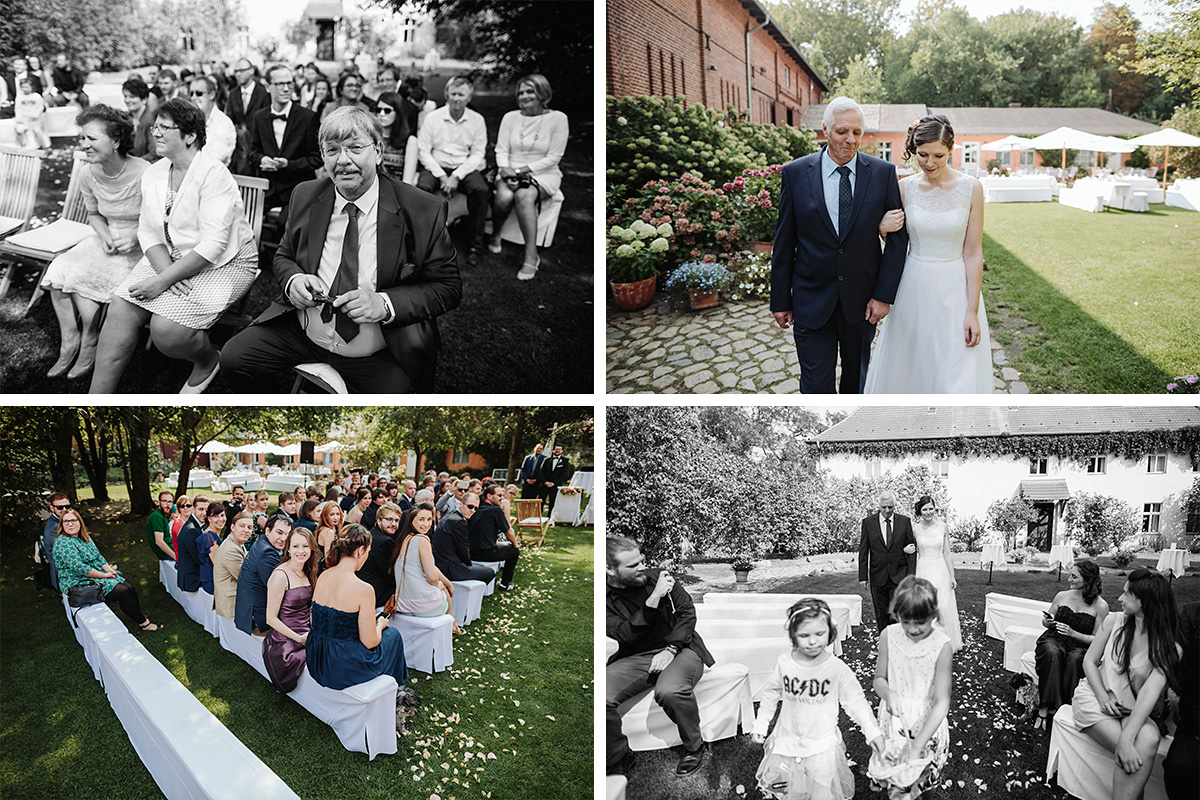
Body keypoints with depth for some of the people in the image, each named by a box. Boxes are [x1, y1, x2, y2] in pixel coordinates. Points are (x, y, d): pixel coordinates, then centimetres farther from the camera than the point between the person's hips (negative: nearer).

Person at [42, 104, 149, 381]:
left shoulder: (144, 174, -21)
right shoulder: (89, 175, -2)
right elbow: (94, 214, 15)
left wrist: (136, 236, -23)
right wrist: (104, 234, -6)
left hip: (141, 245, -6)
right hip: (106, 239, 6)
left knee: (80, 278, -22)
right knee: (59, 270, -16)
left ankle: (89, 342, 2)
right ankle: (69, 341, -3)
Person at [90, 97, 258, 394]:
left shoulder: (214, 174, -16)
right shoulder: (153, 174, 8)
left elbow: (213, 244, -22)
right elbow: (148, 231, 5)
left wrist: (163, 280, -24)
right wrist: (165, 270, -16)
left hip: (222, 263, -7)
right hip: (168, 257, 7)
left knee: (165, 329, -25)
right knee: (120, 311, -14)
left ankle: (207, 360, 9)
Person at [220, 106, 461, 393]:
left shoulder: (423, 212, -11)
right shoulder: (305, 197, 3)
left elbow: (448, 286, -9)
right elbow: (284, 256, 17)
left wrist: (384, 303, -23)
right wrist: (293, 279, -9)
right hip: (300, 333, 4)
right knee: (232, 356, -10)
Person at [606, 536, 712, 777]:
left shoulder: (656, 577, 0)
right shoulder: (606, 599, -4)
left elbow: (687, 612, 1)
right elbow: (626, 634, -17)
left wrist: (670, 649, -13)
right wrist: (654, 598, -25)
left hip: (679, 648, -1)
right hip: (635, 657, 1)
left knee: (670, 691, -35)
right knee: (601, 696, -27)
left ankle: (694, 748, -6)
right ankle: (618, 759, -3)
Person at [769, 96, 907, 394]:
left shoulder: (883, 173, -3)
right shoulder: (795, 173, -5)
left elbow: (898, 235, 0)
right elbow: (784, 243, 0)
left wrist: (884, 295, -6)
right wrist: (780, 300, 1)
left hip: (862, 299, 2)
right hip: (812, 300, -1)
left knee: (857, 377, 18)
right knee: (817, 386, -3)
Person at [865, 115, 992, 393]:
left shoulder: (971, 188, -8)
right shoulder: (904, 187, -2)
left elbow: (973, 253, -7)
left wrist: (972, 311, -11)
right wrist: (882, 228, -13)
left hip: (955, 289, -2)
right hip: (914, 287, 3)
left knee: (956, 378, -3)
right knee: (907, 368, 14)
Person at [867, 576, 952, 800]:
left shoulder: (942, 646, -19)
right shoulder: (889, 636, -11)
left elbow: (942, 702, -18)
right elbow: (879, 679, 2)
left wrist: (917, 746, -24)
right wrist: (888, 694, -23)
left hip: (926, 723, -2)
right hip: (894, 718, 2)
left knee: (917, 781, 2)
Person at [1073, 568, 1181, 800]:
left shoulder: (1169, 648, -9)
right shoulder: (1112, 624, -2)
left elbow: (1150, 692, -22)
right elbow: (1089, 662, 5)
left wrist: (1127, 737, -33)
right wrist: (1103, 698, -13)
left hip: (1131, 709, 0)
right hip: (1094, 695, 0)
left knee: (1149, 740, -34)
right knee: (1133, 752, -29)